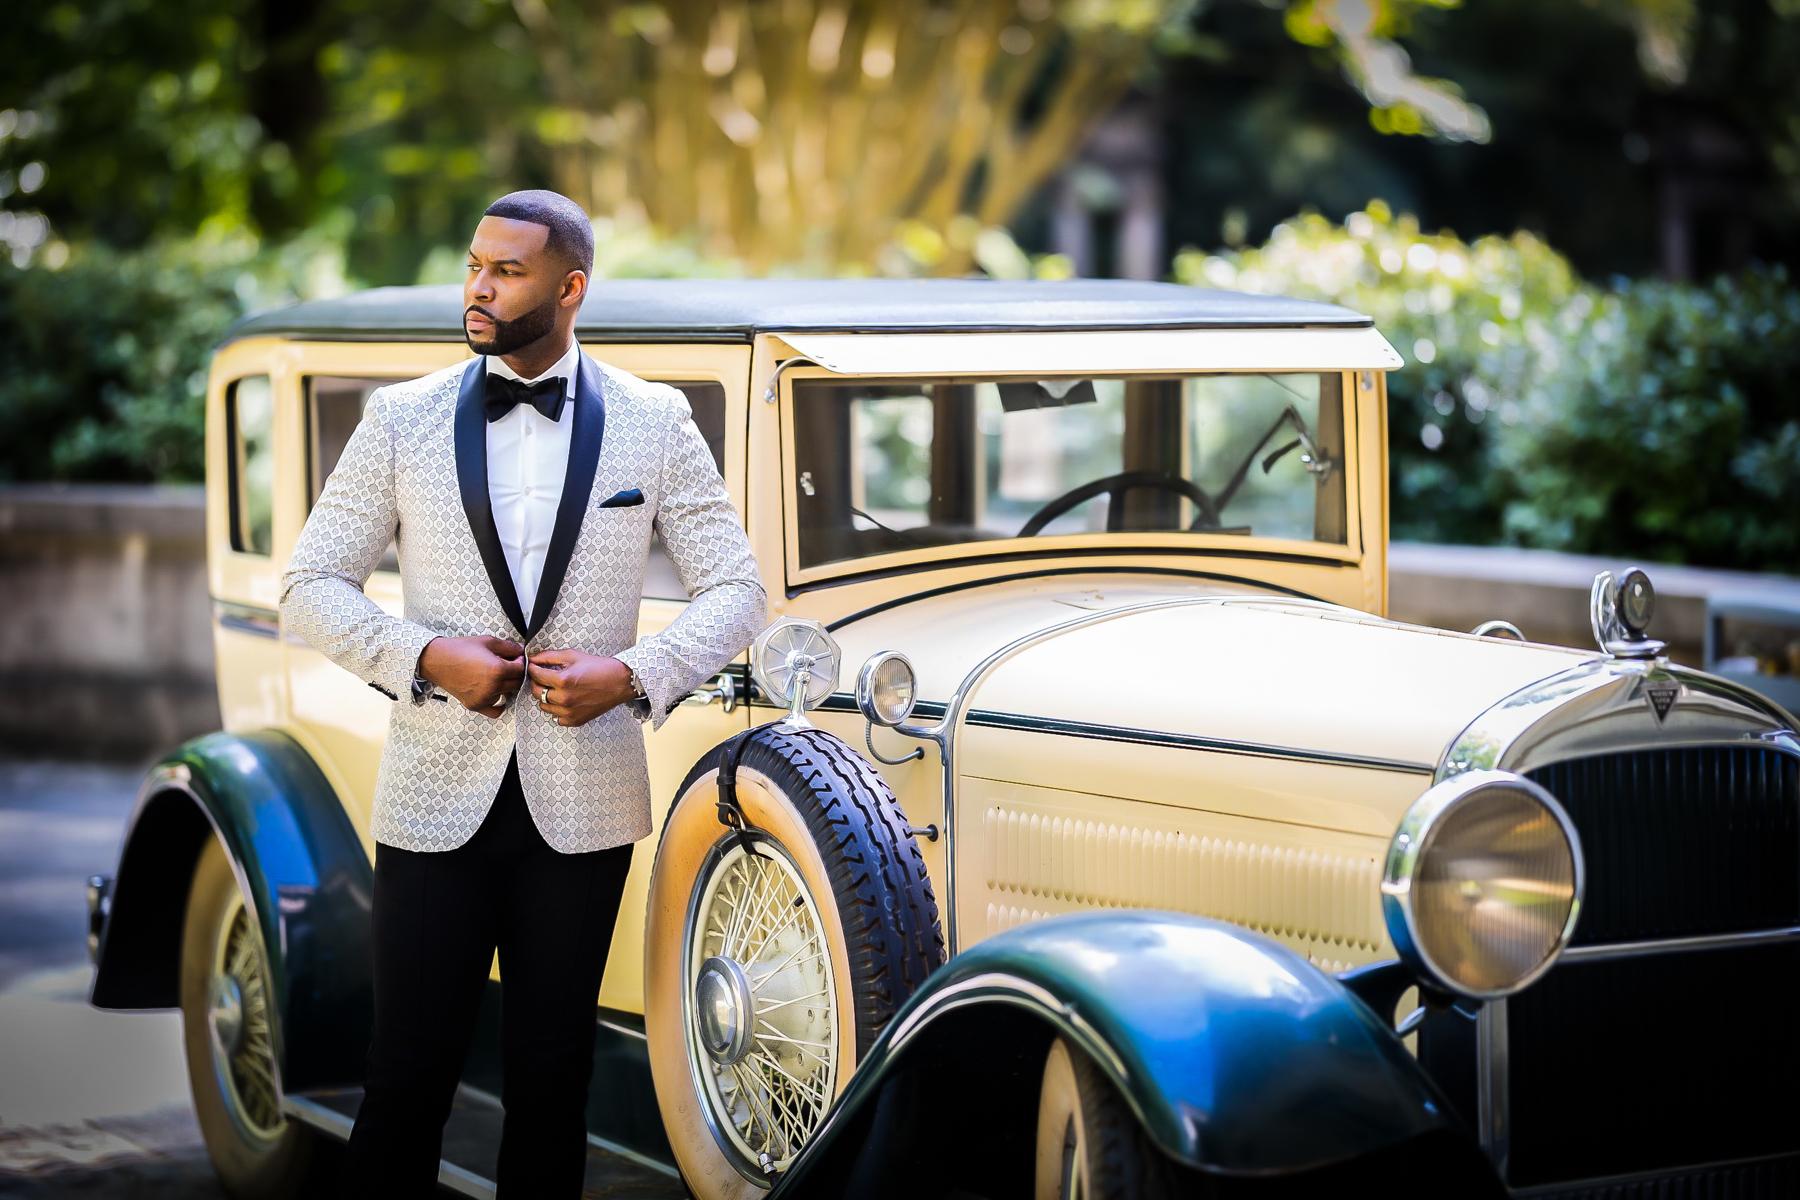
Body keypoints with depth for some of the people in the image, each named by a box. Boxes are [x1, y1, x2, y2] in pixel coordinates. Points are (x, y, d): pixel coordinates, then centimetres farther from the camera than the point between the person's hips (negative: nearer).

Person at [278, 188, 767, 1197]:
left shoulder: (656, 422, 3)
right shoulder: (403, 418, 4)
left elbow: (736, 592, 4)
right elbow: (311, 586, 5)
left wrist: (634, 674, -12)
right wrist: (425, 655, -11)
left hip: (583, 807, 0)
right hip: (435, 800, 0)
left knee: (553, 1073, 8)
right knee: (410, 1069, 1)